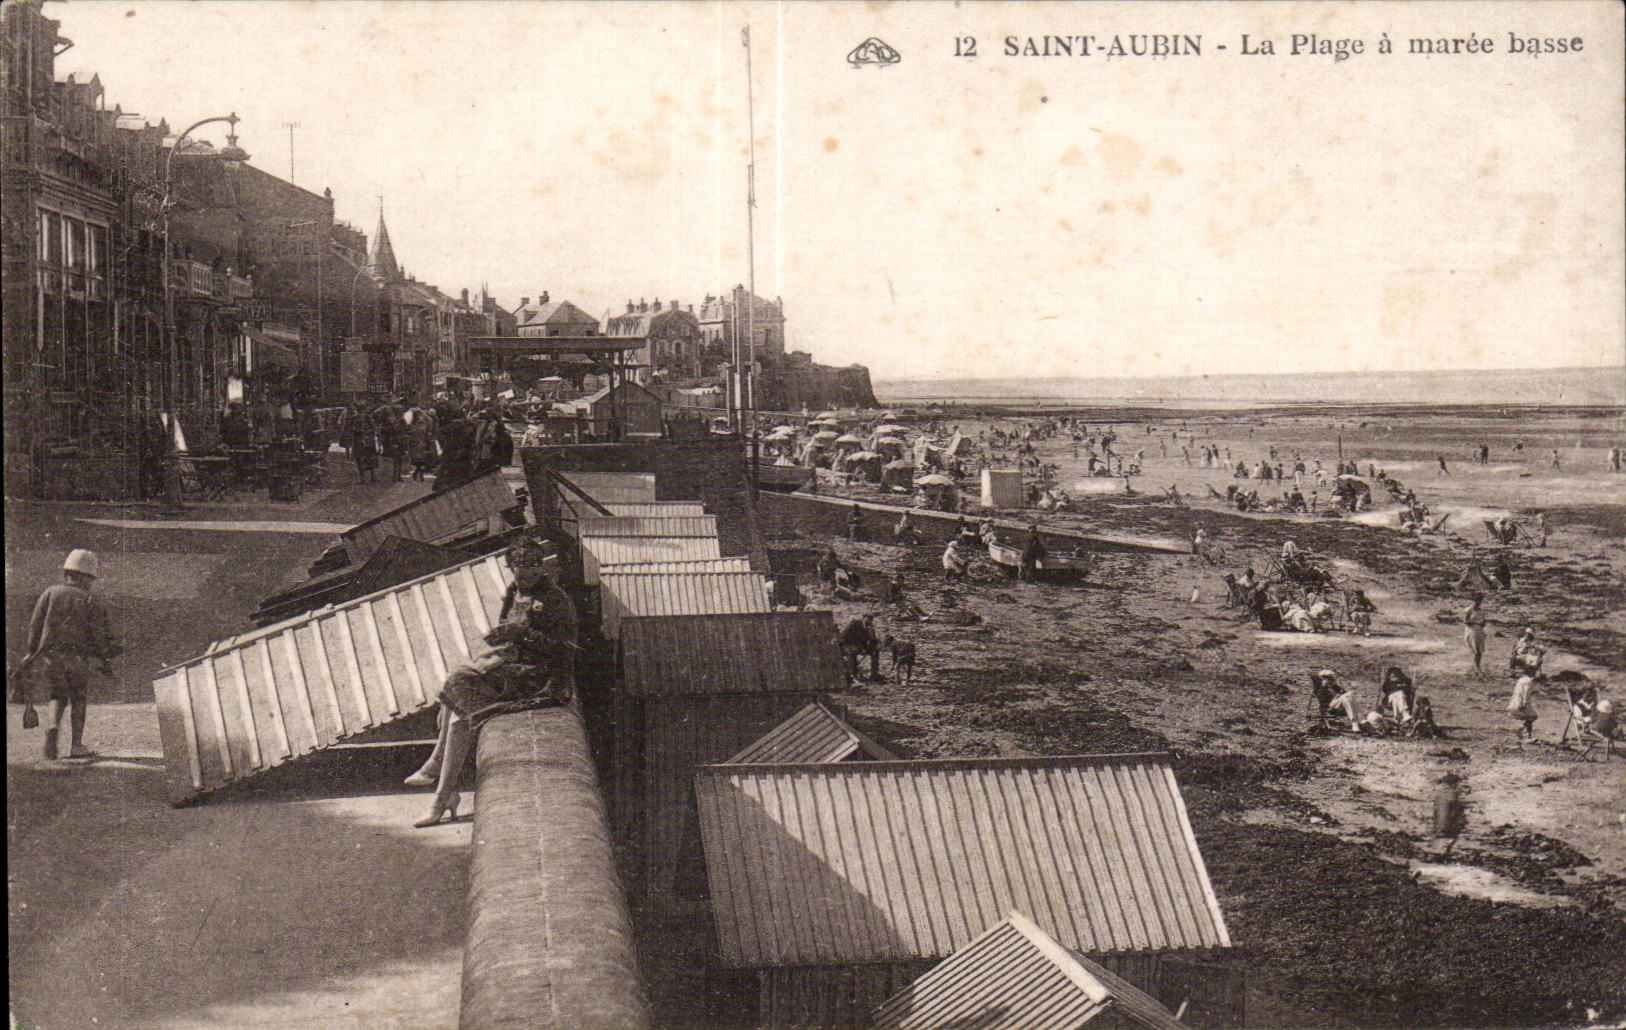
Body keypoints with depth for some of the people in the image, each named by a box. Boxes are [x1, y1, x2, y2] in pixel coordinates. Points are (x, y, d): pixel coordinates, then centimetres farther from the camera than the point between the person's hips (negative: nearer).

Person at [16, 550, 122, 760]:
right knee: (79, 699, 9)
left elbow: (35, 624, 5)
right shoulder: (89, 601, 3)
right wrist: (103, 661, 11)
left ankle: (54, 727, -13)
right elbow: (97, 634, 2)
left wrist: (31, 652, 11)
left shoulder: (50, 593, 8)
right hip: (77, 656, -2)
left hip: (50, 655, 2)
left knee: (58, 696, 15)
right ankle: (76, 745, 5)